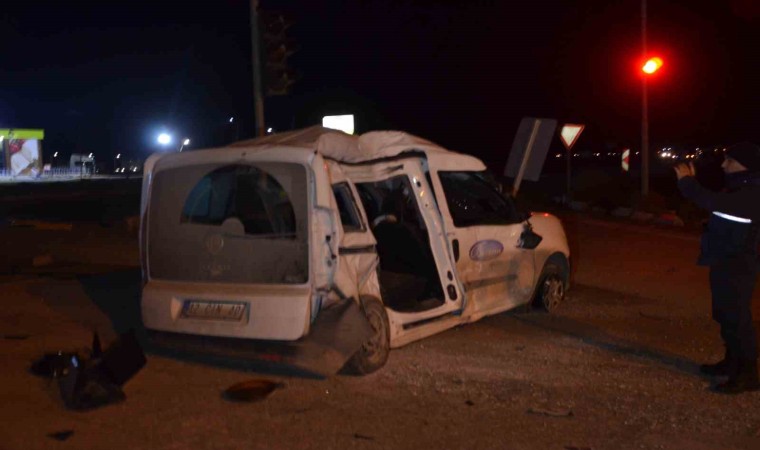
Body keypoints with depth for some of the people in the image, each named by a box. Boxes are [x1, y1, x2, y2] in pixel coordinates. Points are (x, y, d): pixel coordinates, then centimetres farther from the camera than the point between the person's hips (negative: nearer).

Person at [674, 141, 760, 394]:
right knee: (725, 316, 18)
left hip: (737, 268, -10)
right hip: (725, 264, 10)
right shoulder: (738, 190, 12)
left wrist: (687, 182, -21)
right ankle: (732, 362, 30)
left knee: (737, 319, -5)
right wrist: (691, 182, 9)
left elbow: (713, 203, -33)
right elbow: (713, 203, 20)